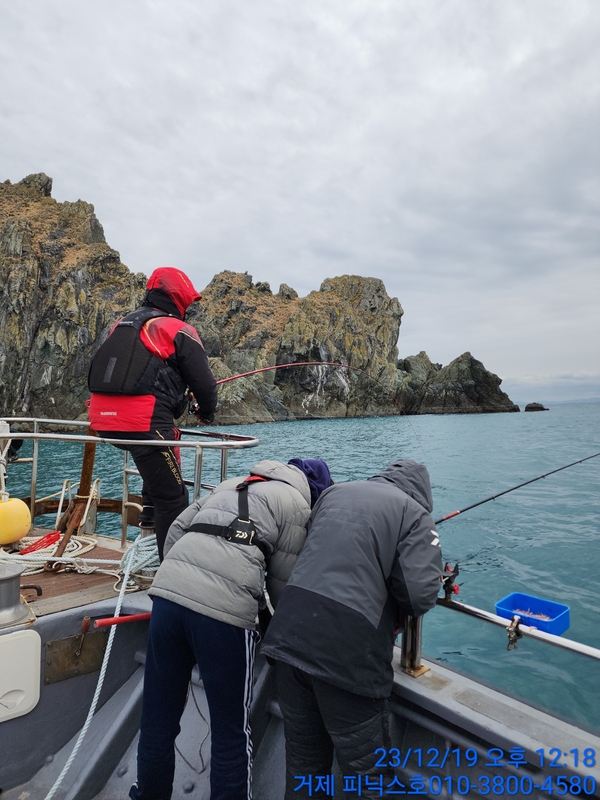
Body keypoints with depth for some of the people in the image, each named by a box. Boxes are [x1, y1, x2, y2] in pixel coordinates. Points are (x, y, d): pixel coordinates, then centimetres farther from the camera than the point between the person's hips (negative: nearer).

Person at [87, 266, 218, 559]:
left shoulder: (121, 325, 20)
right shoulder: (179, 330, -1)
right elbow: (203, 382, 0)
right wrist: (207, 412, 20)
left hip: (103, 419, 8)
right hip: (143, 422, -8)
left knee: (161, 452, 34)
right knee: (172, 498, 2)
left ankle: (150, 510, 32)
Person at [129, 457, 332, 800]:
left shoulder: (231, 484, 27)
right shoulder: (297, 504, 10)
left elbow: (177, 530, 22)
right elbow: (283, 581, 10)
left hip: (168, 593, 6)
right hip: (224, 610, -6)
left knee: (158, 716, 22)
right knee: (232, 730, 14)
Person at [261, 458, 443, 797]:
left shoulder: (335, 491, 15)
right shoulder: (415, 513, -1)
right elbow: (420, 595, -11)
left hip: (288, 637, 5)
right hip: (348, 651, -5)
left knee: (302, 757, 24)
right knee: (364, 762, 17)